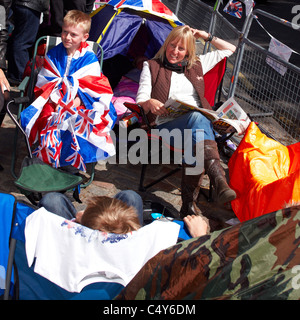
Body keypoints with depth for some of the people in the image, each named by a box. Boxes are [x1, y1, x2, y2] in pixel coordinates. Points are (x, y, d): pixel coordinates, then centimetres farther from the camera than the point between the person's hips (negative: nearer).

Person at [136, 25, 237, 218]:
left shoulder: (197, 65, 27)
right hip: (166, 124, -3)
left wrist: (207, 37, 28)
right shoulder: (152, 66, 20)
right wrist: (150, 103, -16)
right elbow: (140, 100, 7)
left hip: (200, 120, 3)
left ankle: (190, 203, -51)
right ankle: (219, 181, -57)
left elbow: (230, 50, 38)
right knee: (197, 118, -39)